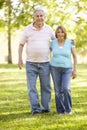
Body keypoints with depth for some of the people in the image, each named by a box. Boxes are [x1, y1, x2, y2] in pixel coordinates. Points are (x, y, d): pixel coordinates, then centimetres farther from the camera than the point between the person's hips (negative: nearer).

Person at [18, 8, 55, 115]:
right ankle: (35, 108, -4)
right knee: (31, 86, -6)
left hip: (45, 63, 1)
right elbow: (21, 44, 6)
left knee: (46, 86, 4)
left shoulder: (48, 29, 5)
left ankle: (46, 107, 13)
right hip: (30, 63, -1)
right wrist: (20, 58, -3)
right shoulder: (28, 29, 1)